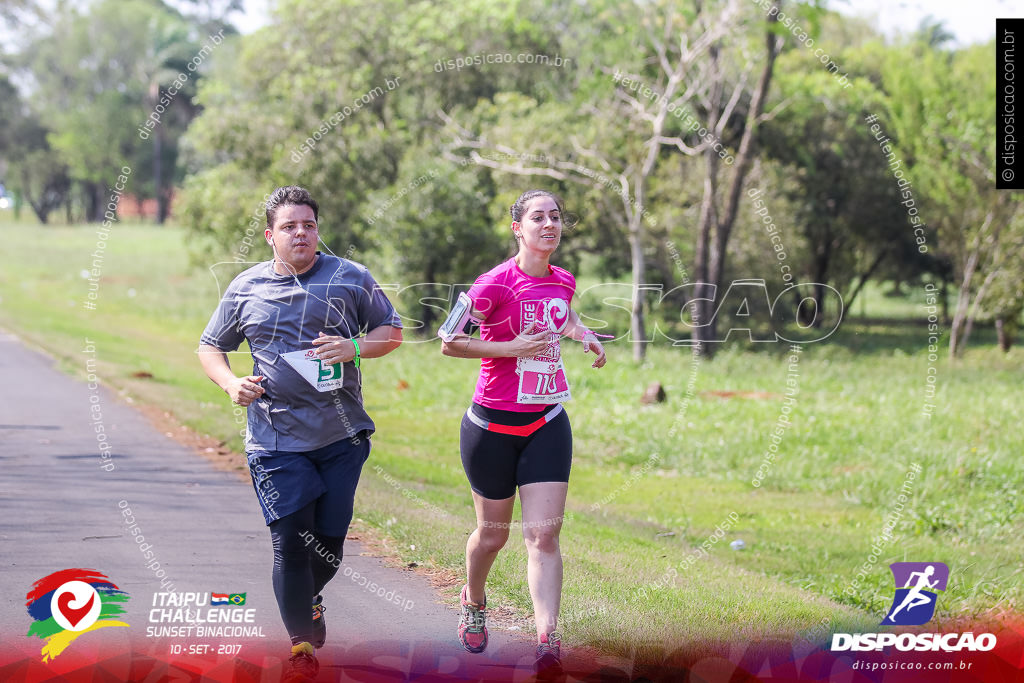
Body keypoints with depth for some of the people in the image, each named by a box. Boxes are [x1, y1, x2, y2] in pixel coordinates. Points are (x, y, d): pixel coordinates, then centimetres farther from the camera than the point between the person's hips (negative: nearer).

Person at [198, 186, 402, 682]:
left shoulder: (350, 278, 5)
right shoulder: (245, 289, 7)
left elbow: (392, 332, 10)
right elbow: (210, 347, 17)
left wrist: (354, 347, -10)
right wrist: (230, 384, -3)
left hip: (342, 436, 1)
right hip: (277, 440, -1)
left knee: (330, 539, 5)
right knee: (291, 541, -7)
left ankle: (309, 598, 39)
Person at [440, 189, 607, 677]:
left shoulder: (563, 281, 4)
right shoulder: (496, 284, -15)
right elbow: (449, 343, -12)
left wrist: (585, 336, 7)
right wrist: (512, 347, -20)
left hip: (547, 425, 4)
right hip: (493, 425, -4)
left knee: (544, 535, -9)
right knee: (493, 533, 11)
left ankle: (548, 642, -17)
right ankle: (473, 602, 42)